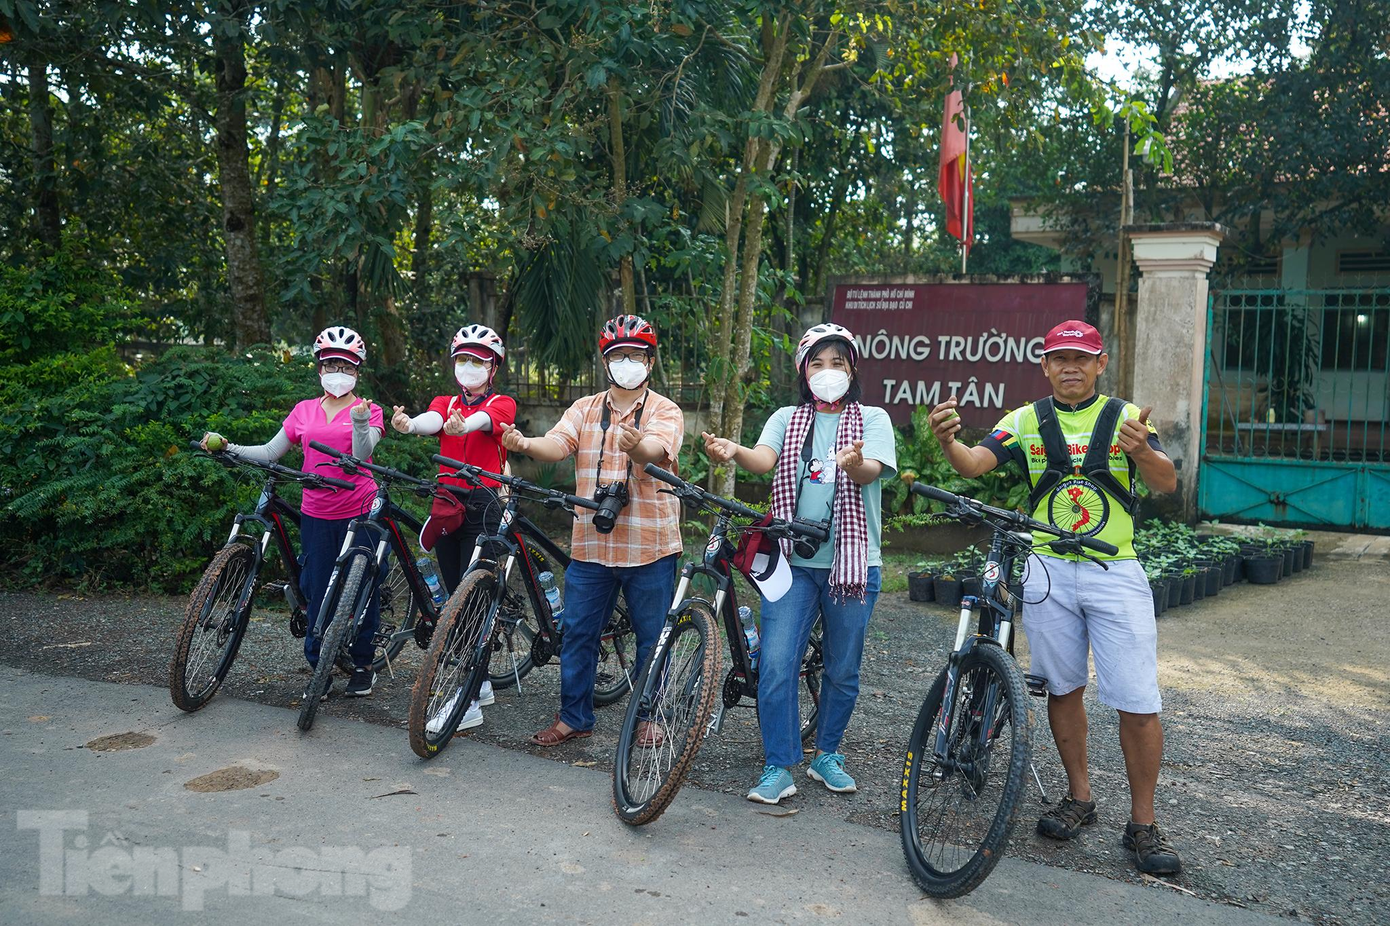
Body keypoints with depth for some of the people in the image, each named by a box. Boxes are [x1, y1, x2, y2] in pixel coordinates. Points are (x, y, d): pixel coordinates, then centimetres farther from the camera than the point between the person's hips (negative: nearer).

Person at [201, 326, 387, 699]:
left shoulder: (367, 410, 1)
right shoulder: (304, 411, 11)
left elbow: (362, 454, -14)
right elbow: (271, 451, 11)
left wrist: (360, 421, -30)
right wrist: (227, 448, 0)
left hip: (359, 512, -3)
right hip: (316, 514, 3)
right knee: (317, 592, 3)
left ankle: (363, 665, 19)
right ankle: (320, 668, 15)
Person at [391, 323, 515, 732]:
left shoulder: (502, 404, 3)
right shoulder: (444, 403, 14)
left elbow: (484, 420, -21)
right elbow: (433, 420, -10)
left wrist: (462, 425, -46)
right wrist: (409, 424, -35)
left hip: (484, 509, -5)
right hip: (447, 509, 5)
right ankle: (480, 684, 24)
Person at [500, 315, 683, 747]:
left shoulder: (665, 411, -1)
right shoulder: (585, 409, 9)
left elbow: (657, 449, -22)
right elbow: (557, 444, -8)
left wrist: (637, 447, -47)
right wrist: (524, 444, -31)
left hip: (649, 546, -3)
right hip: (591, 544, 3)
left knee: (652, 636, 8)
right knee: (577, 633, 9)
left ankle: (650, 715, 25)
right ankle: (574, 716, 23)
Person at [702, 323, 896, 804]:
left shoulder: (872, 419, 4)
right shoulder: (787, 419, 9)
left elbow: (873, 470, -15)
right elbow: (764, 459, -11)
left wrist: (855, 464, -40)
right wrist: (733, 452, -35)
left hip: (853, 562, 0)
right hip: (794, 561, 1)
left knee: (843, 670, 9)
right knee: (776, 664, -8)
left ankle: (826, 754, 29)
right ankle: (779, 766, 3)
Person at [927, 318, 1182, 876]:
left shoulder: (1125, 417, 3)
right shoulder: (1026, 421, 5)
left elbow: (1166, 484, -9)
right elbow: (974, 463, -9)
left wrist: (1142, 451, -32)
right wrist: (947, 440, -33)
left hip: (1116, 573, -1)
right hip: (1048, 572, 2)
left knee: (1138, 703, -4)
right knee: (1064, 688, 12)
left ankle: (1143, 824, 8)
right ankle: (1079, 798, 28)